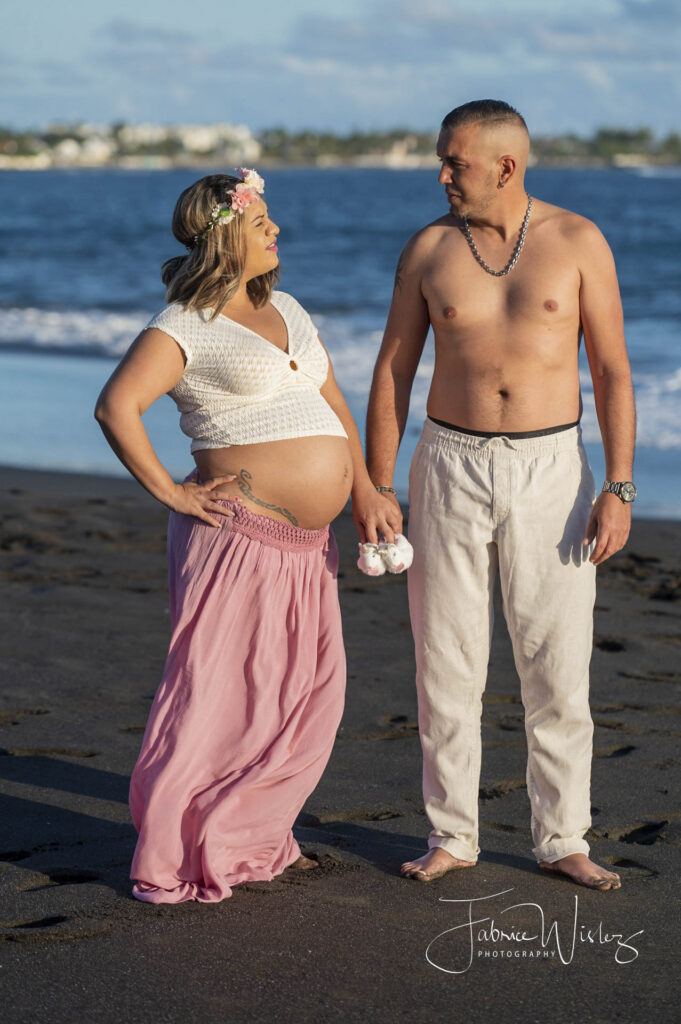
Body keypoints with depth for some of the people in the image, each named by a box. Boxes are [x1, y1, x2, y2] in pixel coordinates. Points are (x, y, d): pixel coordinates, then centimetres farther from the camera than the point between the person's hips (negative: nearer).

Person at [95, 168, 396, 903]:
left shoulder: (286, 310, 17)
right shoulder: (183, 329, -7)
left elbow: (332, 403, 25)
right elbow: (116, 406, -18)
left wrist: (365, 492, 18)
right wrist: (168, 492, -16)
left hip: (305, 544, 8)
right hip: (240, 535, -8)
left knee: (309, 694, 11)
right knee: (217, 696, -4)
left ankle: (252, 837, 26)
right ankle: (173, 861, 6)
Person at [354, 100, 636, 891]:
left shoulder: (578, 242, -2)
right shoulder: (429, 249, 2)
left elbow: (612, 371, -2)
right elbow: (393, 370, 6)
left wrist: (618, 489, -9)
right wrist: (373, 487, 2)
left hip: (550, 470, -1)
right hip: (451, 469, 1)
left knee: (558, 668, 1)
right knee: (446, 663, 4)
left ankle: (561, 840, 14)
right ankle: (451, 836, 17)